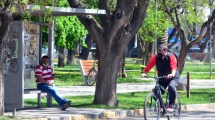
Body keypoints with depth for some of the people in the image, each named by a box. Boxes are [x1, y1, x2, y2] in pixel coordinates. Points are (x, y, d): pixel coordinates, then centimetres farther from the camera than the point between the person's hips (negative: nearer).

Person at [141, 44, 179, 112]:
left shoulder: (171, 56, -21)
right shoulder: (156, 57, -10)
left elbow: (174, 66, -36)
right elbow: (149, 65, -20)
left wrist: (172, 74, -56)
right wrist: (144, 73, -37)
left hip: (172, 78, -5)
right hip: (161, 78, 5)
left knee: (171, 87, -34)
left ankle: (171, 105, -22)